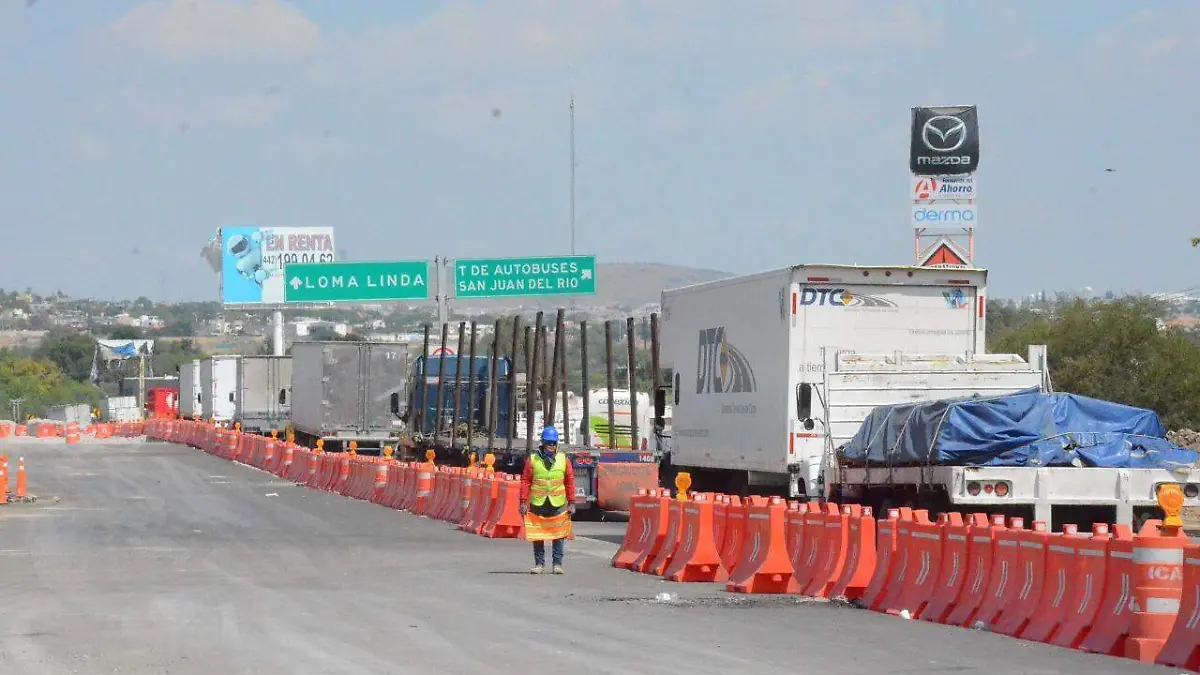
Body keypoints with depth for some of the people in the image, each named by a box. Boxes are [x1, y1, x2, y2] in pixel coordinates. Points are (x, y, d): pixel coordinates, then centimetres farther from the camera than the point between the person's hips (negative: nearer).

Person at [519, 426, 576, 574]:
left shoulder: (564, 459, 6)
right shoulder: (533, 459, 3)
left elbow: (570, 482, 7)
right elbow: (525, 481, 3)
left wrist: (571, 503, 3)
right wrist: (523, 502, -3)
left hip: (558, 505, 0)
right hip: (537, 504, 0)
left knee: (558, 536, 1)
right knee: (537, 535, 5)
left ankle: (557, 564, 7)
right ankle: (539, 564, 13)